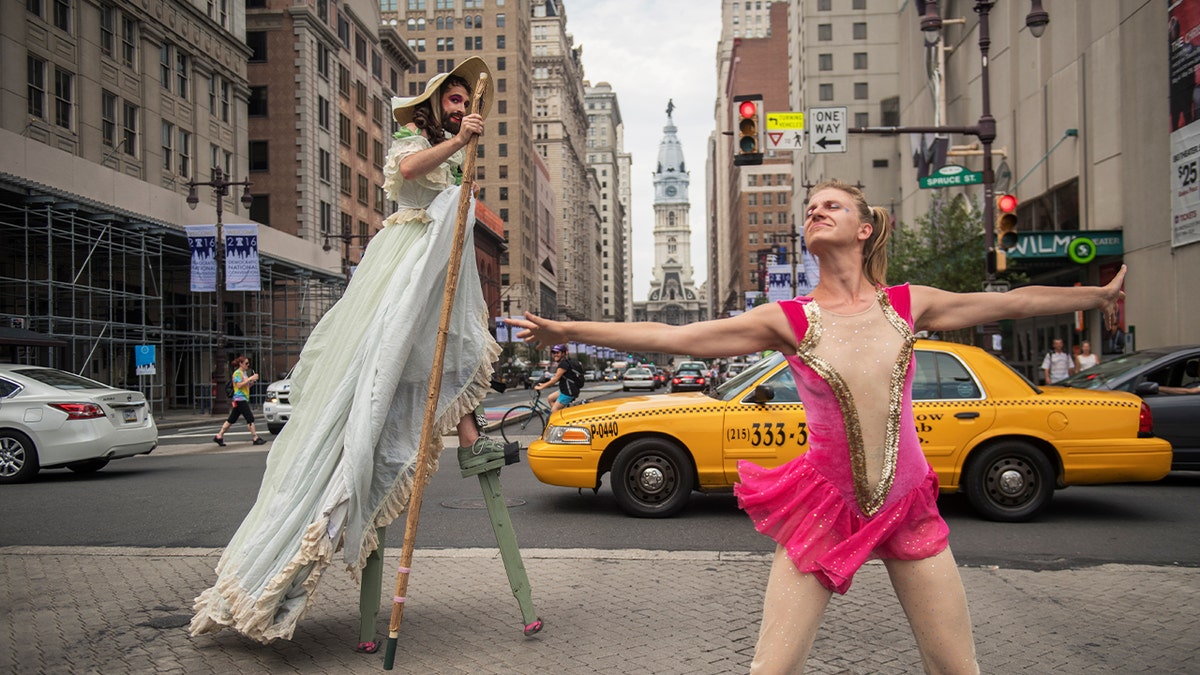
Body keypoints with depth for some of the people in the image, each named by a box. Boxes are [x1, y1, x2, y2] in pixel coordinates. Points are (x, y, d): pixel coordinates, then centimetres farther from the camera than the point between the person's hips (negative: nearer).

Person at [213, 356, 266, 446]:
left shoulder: (244, 372, 19)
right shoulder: (237, 373, -9)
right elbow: (239, 385, -19)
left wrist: (253, 381, 8)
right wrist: (250, 378, -19)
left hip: (244, 399, 10)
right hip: (239, 398, -10)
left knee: (232, 419, 11)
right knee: (250, 418, -11)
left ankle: (219, 436, 15)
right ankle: (255, 438, -10)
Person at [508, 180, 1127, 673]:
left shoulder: (908, 305, 2)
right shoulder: (788, 321, -4)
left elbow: (1015, 301, 12)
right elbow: (668, 336, -5)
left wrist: (1101, 294, 15)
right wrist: (566, 331, -6)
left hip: (909, 508, 2)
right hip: (823, 509, -2)